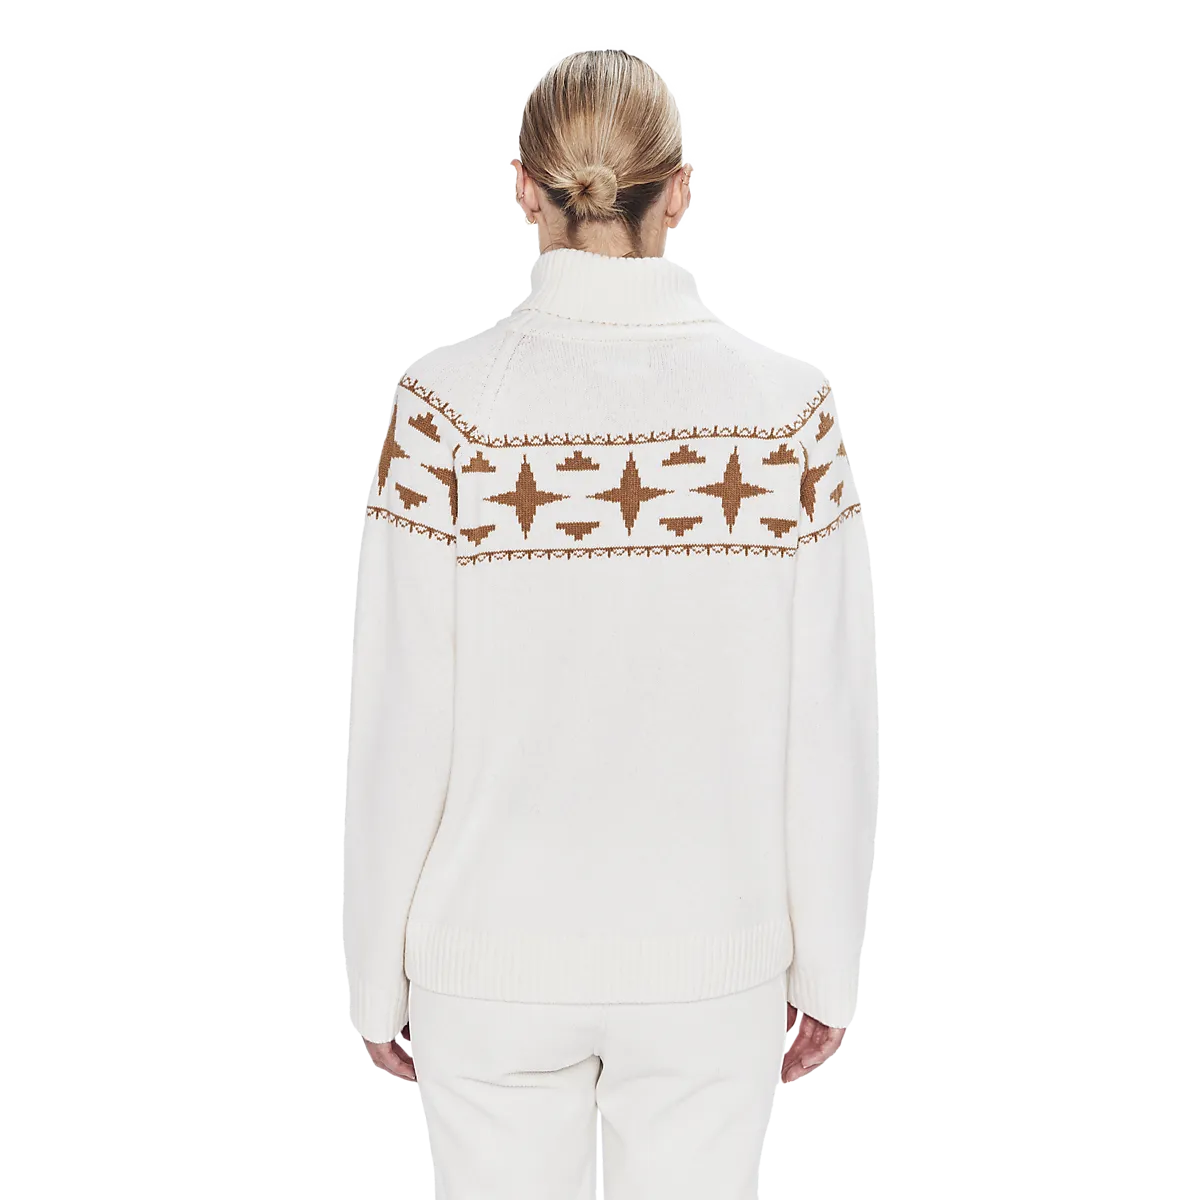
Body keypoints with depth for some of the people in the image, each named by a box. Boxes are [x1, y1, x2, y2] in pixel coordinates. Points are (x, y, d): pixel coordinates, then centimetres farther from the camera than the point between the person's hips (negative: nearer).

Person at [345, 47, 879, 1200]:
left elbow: (402, 729, -10)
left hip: (495, 957, 0)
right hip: (714, 957, 1)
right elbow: (832, 727, -6)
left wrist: (377, 974, 3)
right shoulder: (789, 405, -9)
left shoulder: (449, 403, -13)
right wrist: (829, 965, 7)